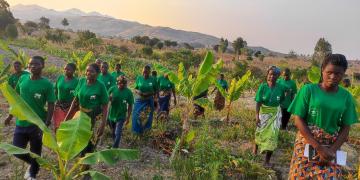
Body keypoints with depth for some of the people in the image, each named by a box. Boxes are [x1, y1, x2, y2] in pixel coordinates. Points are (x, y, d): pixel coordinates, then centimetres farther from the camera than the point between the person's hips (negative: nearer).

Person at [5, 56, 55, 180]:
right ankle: (33, 164, 41)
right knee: (17, 151, 11)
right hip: (21, 123, 4)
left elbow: (51, 106, -13)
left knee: (35, 152, 11)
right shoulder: (22, 79, -1)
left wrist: (46, 125, -18)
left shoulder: (47, 84, -14)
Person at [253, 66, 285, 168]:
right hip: (264, 113, -1)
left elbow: (281, 101, 5)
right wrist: (257, 116, -20)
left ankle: (267, 161, 10)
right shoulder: (263, 87, -14)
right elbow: (258, 102, -16)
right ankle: (256, 146, 48)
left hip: (275, 114, 1)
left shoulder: (280, 88, -10)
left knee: (272, 136, 0)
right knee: (260, 132, 15)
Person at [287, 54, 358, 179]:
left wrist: (332, 150, -12)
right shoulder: (308, 89, -8)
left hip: (331, 148, 2)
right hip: (307, 144, -2)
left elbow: (345, 128, 2)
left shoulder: (346, 96, 0)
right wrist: (319, 148, -14)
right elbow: (298, 120, -10)